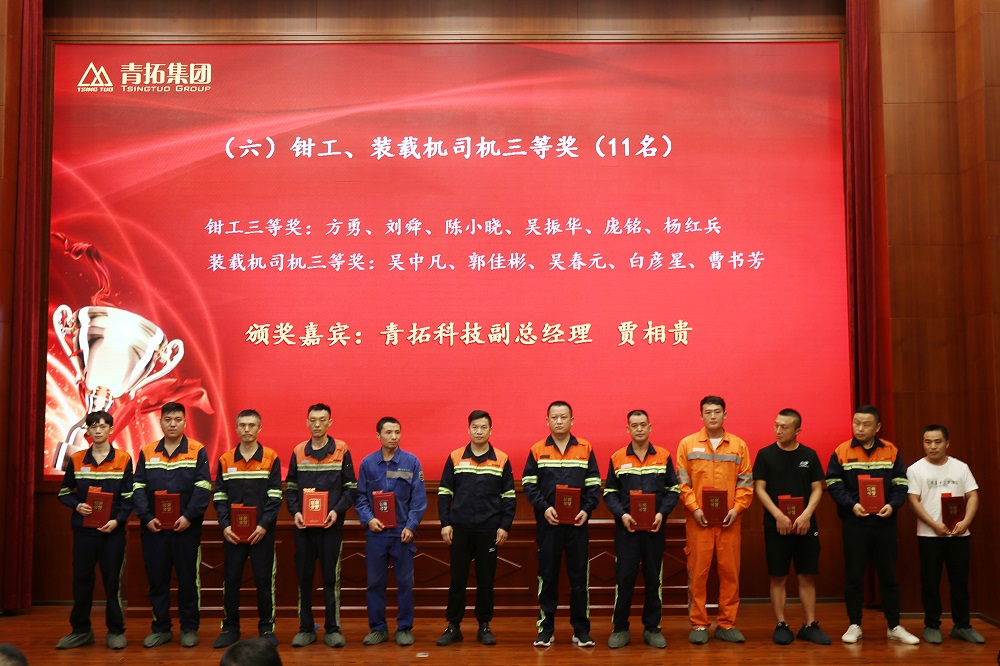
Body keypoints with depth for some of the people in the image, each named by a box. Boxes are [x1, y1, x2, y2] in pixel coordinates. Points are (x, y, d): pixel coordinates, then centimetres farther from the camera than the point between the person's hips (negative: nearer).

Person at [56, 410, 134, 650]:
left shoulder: (123, 459, 0)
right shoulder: (76, 460, 6)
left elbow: (129, 497, -1)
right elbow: (64, 492, 11)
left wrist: (117, 520, -15)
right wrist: (77, 506, -9)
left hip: (113, 530, -2)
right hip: (84, 529, 2)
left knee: (112, 580, 3)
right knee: (82, 580, 7)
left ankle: (115, 631, 13)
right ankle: (81, 630, 19)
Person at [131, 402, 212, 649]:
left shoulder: (197, 451, 1)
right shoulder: (147, 452, 9)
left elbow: (203, 488, -6)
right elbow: (138, 488, 4)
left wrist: (189, 516, -16)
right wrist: (146, 517, -9)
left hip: (187, 528, -2)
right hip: (154, 528, 2)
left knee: (188, 580, 4)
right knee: (157, 580, 8)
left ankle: (189, 628, 15)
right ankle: (160, 628, 20)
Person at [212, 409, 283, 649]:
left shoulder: (271, 458, 0)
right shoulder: (225, 460, 7)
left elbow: (275, 496, -3)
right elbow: (220, 497, 5)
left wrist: (264, 525, -14)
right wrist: (225, 525, -8)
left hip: (261, 532, -2)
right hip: (232, 532, 2)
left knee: (264, 579, 3)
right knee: (230, 580, 5)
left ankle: (267, 627, 14)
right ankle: (230, 628, 17)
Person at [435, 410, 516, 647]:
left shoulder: (502, 460, 3)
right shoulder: (455, 457, 4)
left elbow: (509, 496, 4)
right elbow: (444, 492, 6)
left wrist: (505, 526, -3)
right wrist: (445, 523, -1)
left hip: (489, 530, 0)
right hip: (460, 529, 0)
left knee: (486, 580, 6)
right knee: (457, 579, 4)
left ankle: (484, 626, 17)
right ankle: (453, 626, 13)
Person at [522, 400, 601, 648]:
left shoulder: (585, 448, 5)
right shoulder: (537, 450, 4)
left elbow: (594, 484, 5)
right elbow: (528, 484, 1)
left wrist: (587, 509, -10)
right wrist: (544, 508, -13)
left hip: (577, 523, 0)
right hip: (548, 523, 0)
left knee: (579, 577, 4)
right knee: (547, 576, 5)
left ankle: (581, 629, 13)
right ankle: (546, 629, 14)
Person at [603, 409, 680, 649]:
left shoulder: (664, 456, 4)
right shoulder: (617, 458, 4)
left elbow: (673, 489, 4)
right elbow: (609, 492, 4)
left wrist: (662, 513, -11)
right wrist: (622, 514, -12)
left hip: (655, 528, 1)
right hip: (626, 528, -1)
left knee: (654, 578, 7)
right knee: (624, 578, 0)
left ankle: (652, 628, 18)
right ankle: (620, 628, 11)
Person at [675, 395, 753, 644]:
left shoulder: (739, 445, 8)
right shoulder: (687, 444, 4)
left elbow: (746, 482, 6)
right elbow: (683, 481, 1)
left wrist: (737, 508, -6)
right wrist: (694, 508, -9)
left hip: (729, 520, 2)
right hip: (699, 520, -1)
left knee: (730, 571, 4)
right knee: (698, 572, 1)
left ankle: (727, 624, 15)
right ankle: (699, 625, 9)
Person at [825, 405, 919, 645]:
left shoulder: (891, 451, 4)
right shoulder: (841, 452, -1)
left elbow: (900, 484, 4)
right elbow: (834, 484, -3)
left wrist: (892, 505, -13)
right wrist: (852, 505, -16)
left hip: (885, 522, 2)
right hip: (854, 523, -1)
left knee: (888, 575, 9)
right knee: (854, 576, 4)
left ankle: (894, 627, 19)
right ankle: (854, 625, 14)